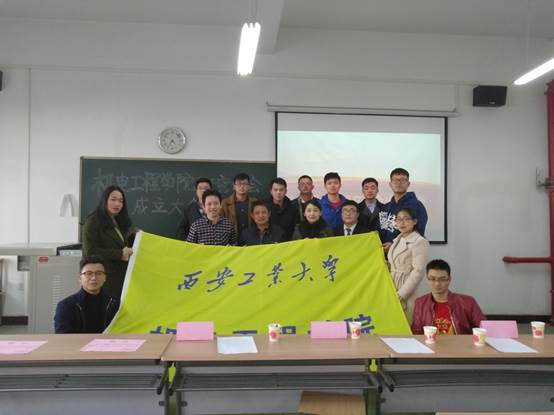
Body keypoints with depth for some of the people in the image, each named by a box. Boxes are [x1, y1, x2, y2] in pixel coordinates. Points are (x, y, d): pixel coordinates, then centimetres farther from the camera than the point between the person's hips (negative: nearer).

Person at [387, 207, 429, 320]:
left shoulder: (420, 242, -9)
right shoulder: (397, 240, 15)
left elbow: (418, 272, -15)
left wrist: (401, 294, -16)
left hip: (407, 294, -7)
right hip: (392, 289, 7)